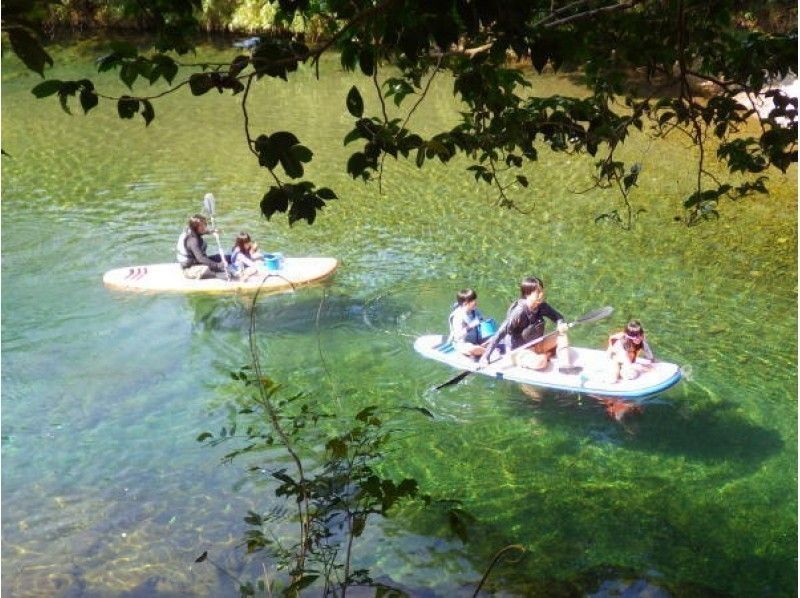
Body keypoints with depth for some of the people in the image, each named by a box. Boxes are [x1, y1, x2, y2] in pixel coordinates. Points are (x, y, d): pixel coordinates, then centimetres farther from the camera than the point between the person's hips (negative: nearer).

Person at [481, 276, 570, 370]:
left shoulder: (542, 306, -8)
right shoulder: (519, 312, -27)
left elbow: (557, 316, 6)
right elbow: (500, 334, -28)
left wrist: (561, 324, -20)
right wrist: (486, 356, -32)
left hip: (536, 346, 7)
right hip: (519, 351, -7)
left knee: (562, 336, -10)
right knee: (540, 363, -35)